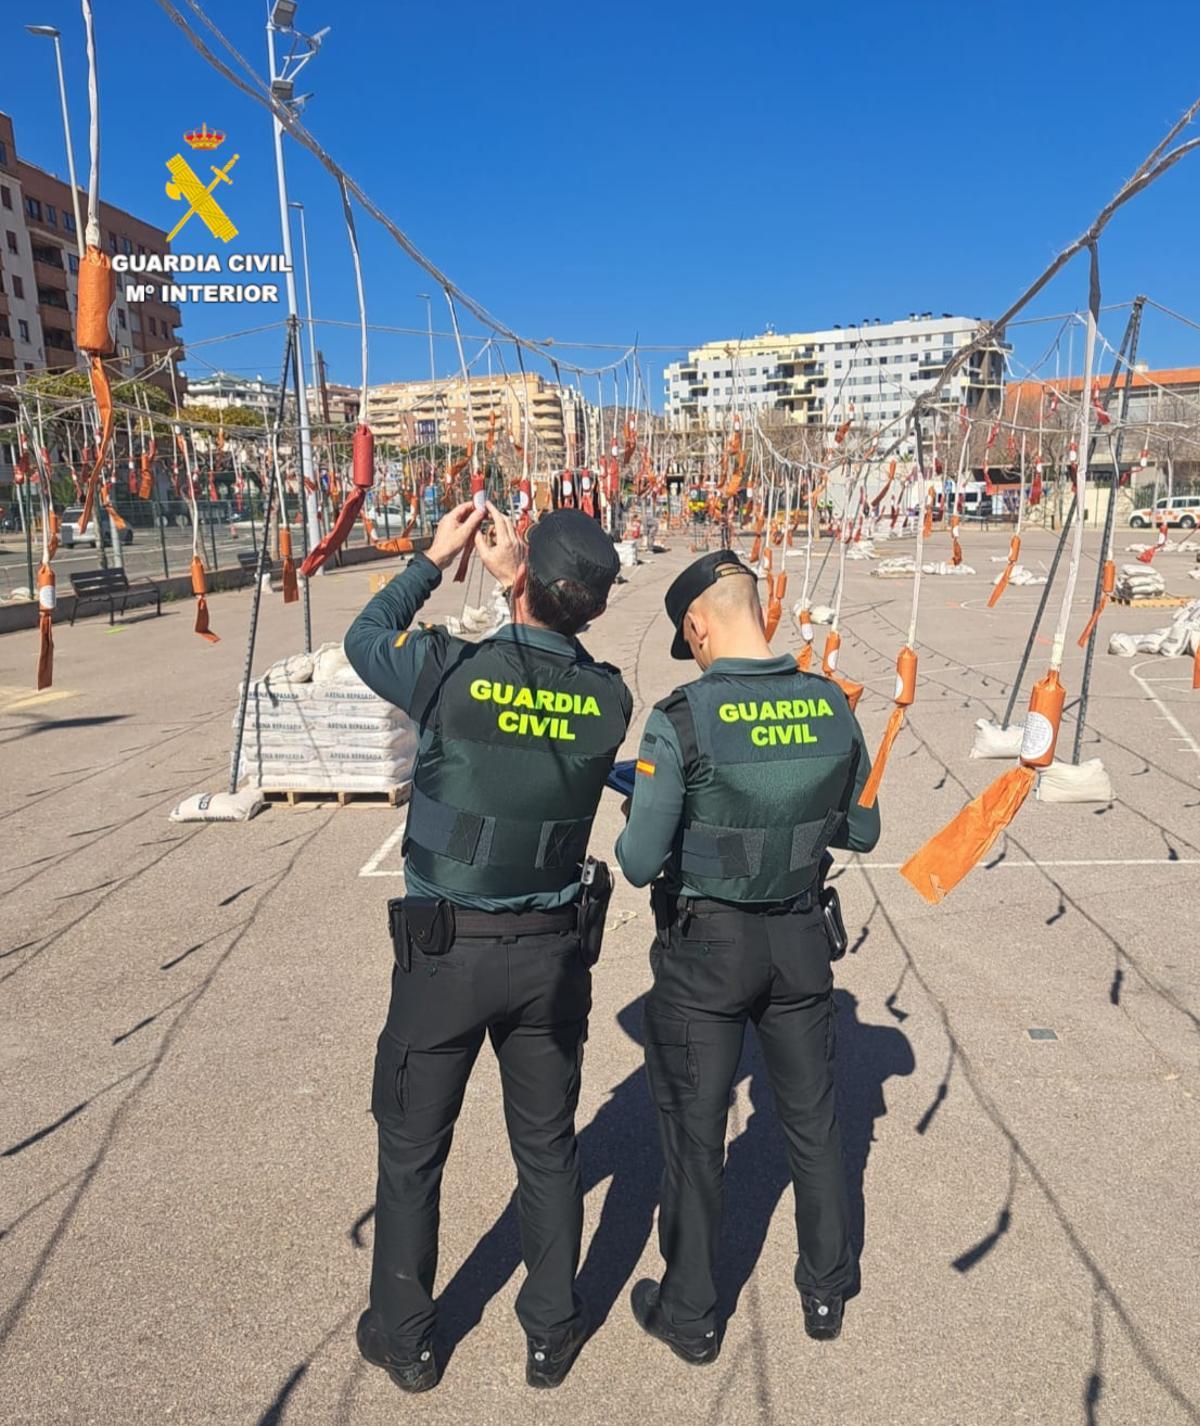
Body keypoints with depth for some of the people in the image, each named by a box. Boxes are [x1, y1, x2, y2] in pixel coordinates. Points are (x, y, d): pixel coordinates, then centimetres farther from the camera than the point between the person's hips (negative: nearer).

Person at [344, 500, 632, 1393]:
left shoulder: (453, 673, -18)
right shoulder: (610, 702, -10)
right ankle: (553, 1335, 38)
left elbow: (364, 640, 2)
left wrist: (435, 559, 10)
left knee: (412, 1150, 19)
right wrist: (517, 580, 9)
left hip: (445, 950, -2)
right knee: (548, 1147, 20)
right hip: (553, 951, 3)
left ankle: (404, 1341, 38)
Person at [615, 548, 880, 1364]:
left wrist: (636, 832, 2)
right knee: (813, 1118, 22)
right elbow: (863, 833, 4)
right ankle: (827, 1292, 41)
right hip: (803, 940, 4)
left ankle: (690, 1316, 33)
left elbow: (641, 863, -19)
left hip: (706, 946, -4)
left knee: (695, 1129, 14)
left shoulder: (681, 720, -21)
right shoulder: (832, 707, -7)